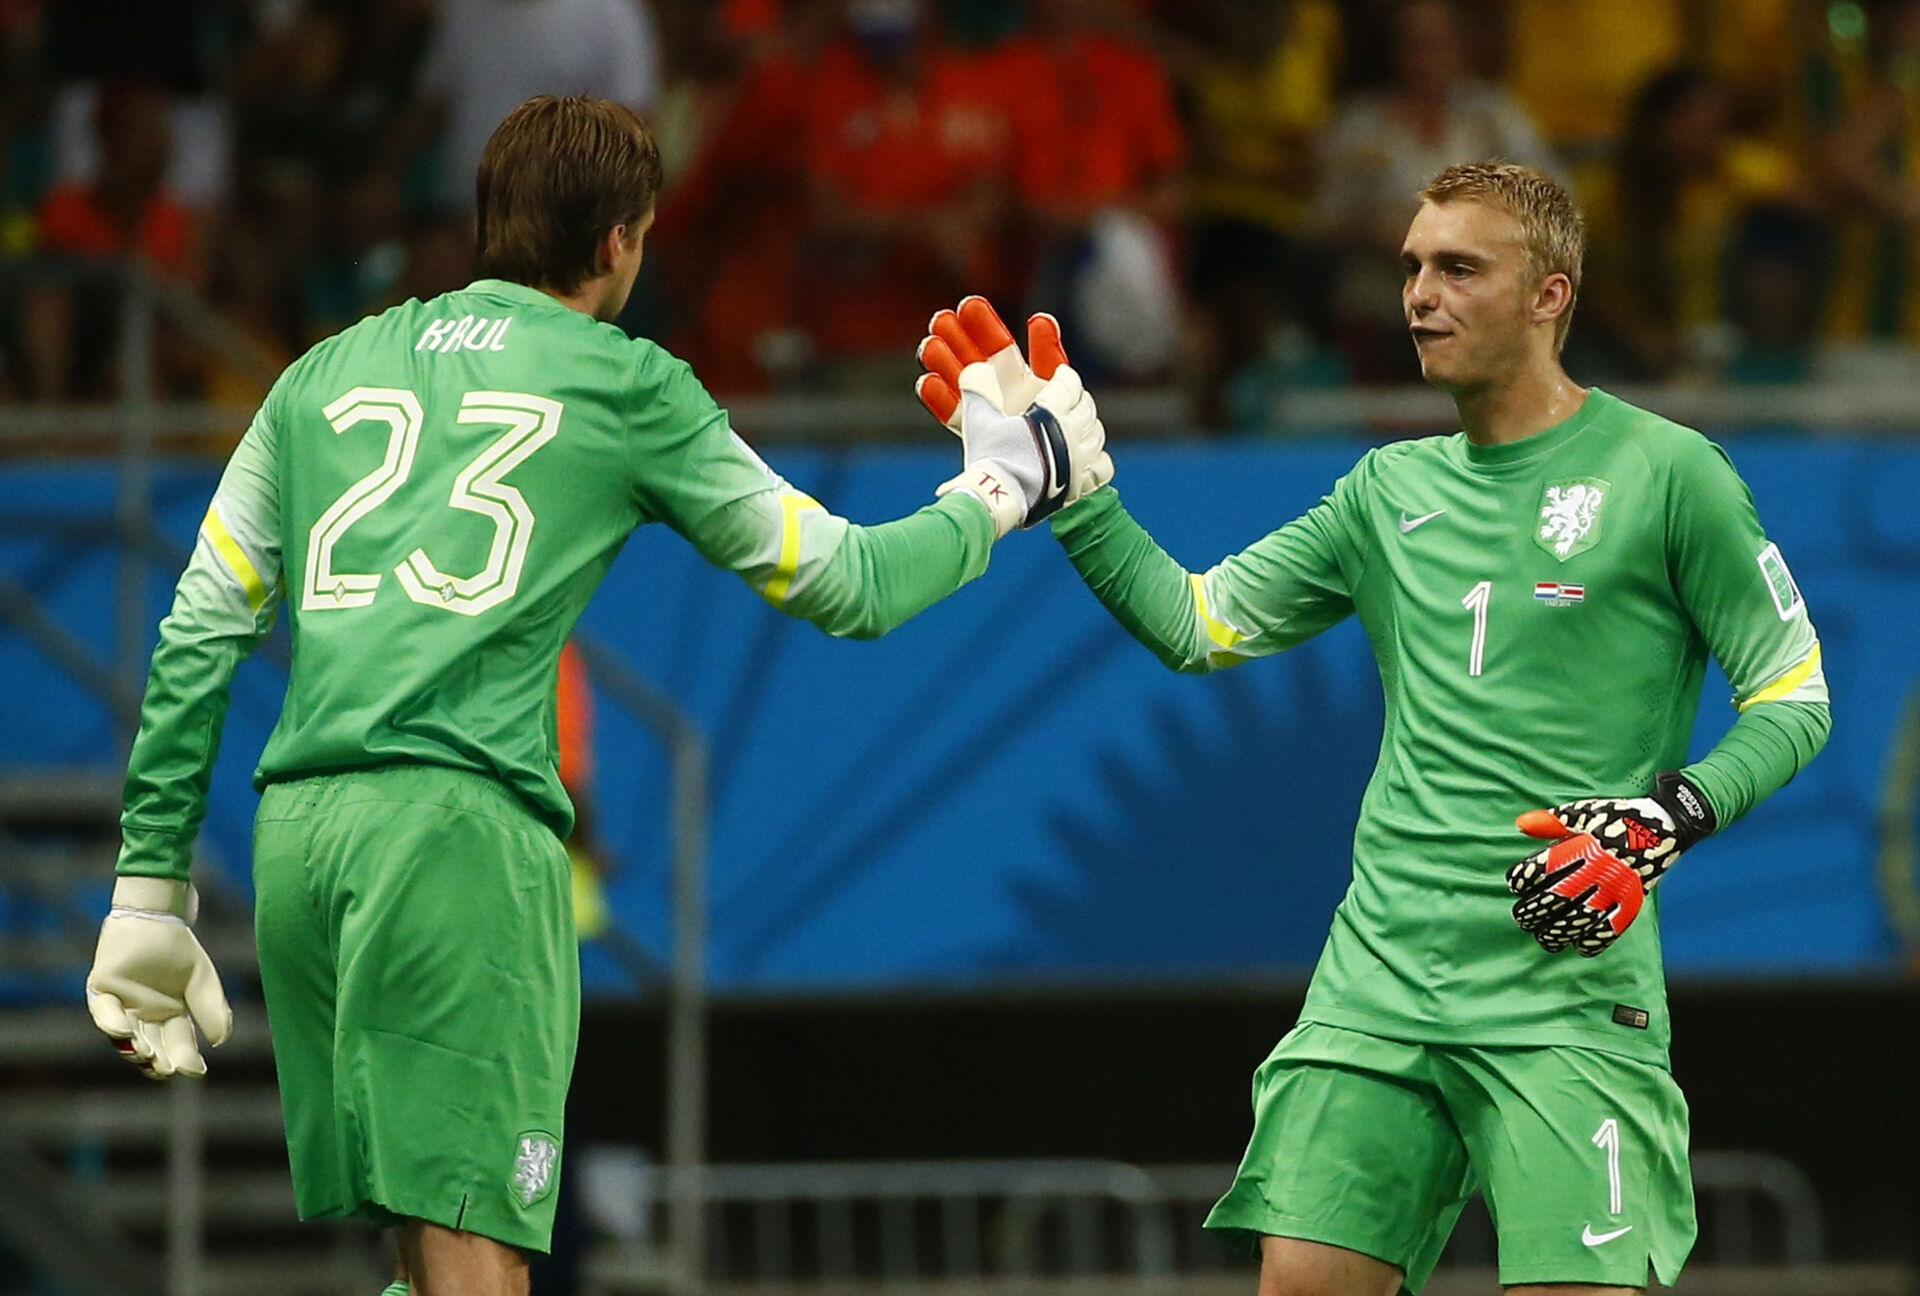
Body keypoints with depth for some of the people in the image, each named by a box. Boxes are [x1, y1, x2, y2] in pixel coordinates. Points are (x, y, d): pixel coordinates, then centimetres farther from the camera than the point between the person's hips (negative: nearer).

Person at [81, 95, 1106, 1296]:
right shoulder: (629, 388, 8)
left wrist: (150, 892, 21)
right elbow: (845, 585, 15)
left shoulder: (327, 374, 21)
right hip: (457, 819, -6)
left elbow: (199, 636, 18)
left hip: (295, 834, 6)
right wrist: (1001, 489, 34)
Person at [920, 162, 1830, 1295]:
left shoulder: (1664, 471, 0)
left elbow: (1794, 696, 3)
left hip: (1568, 986, -5)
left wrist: (1668, 820, -12)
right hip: (1380, 977, 5)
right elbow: (1196, 625, 19)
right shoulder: (1391, 490, 16)